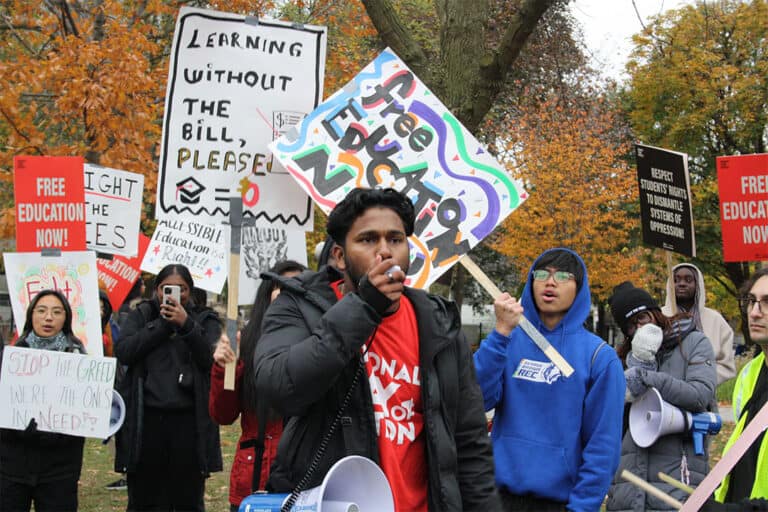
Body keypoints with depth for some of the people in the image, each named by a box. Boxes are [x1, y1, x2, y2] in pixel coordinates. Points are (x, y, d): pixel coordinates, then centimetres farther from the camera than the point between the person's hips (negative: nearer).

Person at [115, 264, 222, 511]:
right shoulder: (140, 316, 12)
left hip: (188, 422, -1)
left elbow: (213, 359, -7)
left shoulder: (204, 320, 9)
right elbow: (123, 352, -5)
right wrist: (162, 324, -8)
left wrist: (186, 325, -16)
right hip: (146, 419, 1)